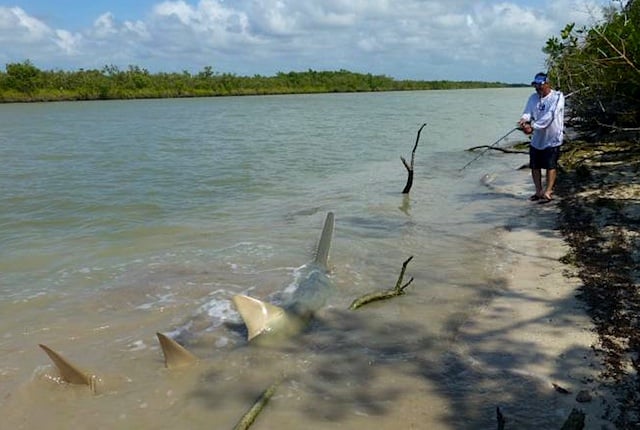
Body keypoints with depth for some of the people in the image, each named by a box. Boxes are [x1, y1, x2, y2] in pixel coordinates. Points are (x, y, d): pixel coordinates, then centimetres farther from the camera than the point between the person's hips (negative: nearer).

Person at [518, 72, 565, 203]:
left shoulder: (557, 97, -12)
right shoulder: (533, 98, 7)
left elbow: (549, 116, -24)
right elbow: (527, 112, -5)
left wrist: (532, 127, -32)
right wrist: (523, 120, -29)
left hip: (552, 139, -6)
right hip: (537, 139, 6)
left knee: (551, 166, -2)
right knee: (535, 166, 9)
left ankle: (548, 192, 3)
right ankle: (538, 191, 20)